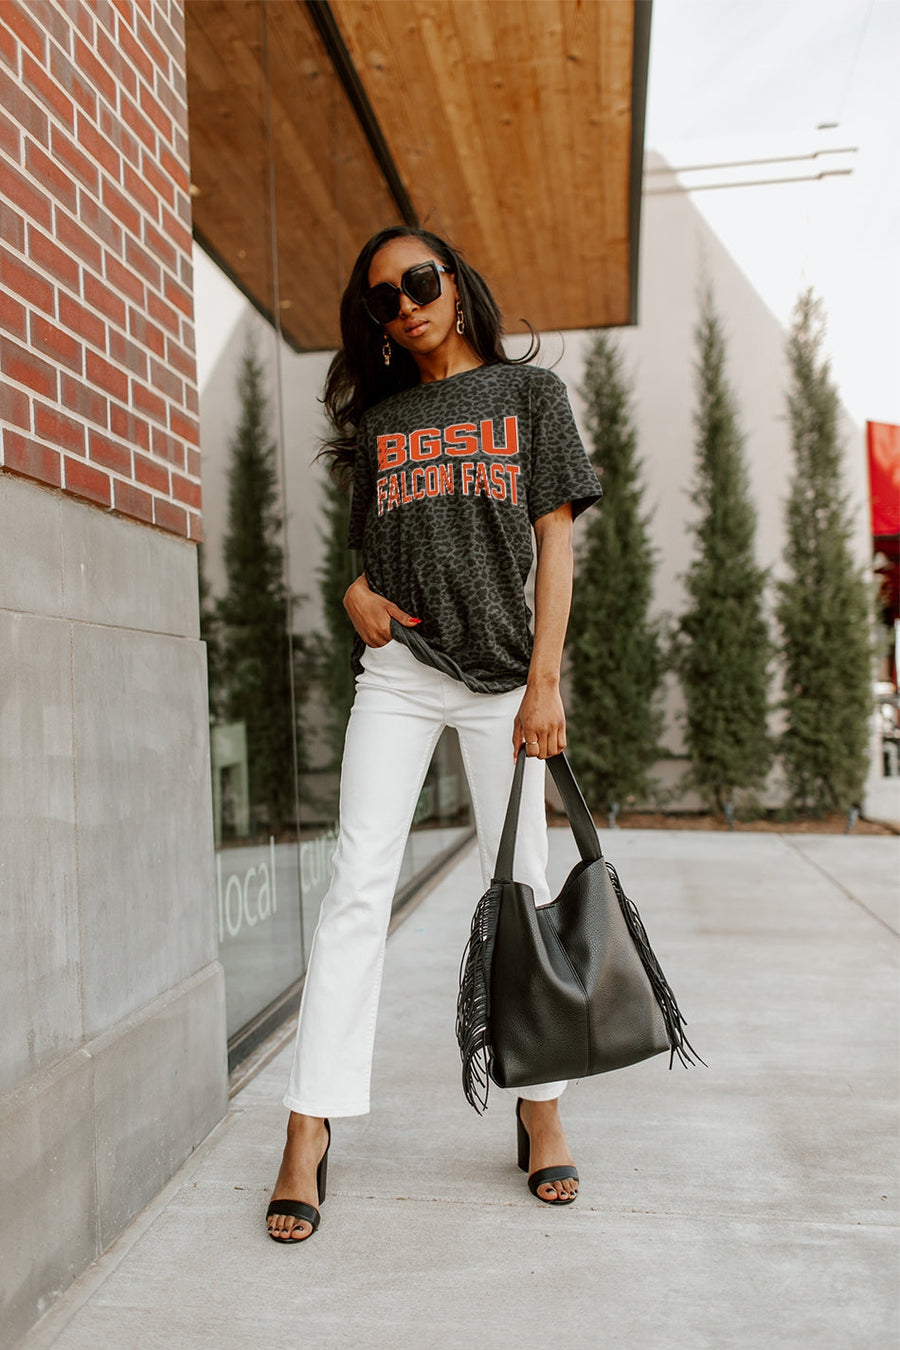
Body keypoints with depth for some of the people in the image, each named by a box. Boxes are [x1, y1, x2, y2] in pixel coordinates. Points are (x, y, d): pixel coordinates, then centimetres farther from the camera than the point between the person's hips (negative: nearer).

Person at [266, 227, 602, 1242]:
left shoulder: (527, 392, 8)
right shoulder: (376, 419, 15)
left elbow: (554, 540, 0)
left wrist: (544, 679, -9)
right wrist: (355, 593, -3)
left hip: (504, 671, -1)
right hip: (396, 669, 2)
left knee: (520, 888, 3)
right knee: (358, 884, -7)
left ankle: (541, 1106, 18)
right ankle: (308, 1134, -3)